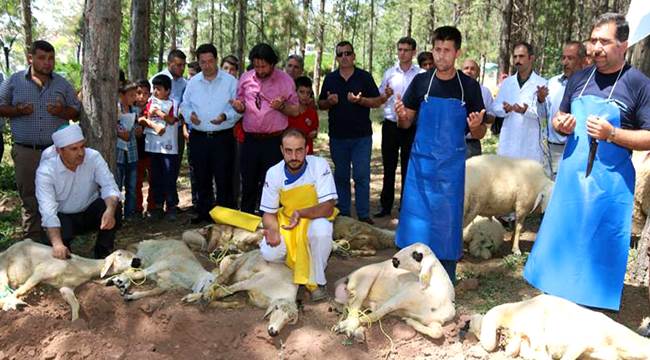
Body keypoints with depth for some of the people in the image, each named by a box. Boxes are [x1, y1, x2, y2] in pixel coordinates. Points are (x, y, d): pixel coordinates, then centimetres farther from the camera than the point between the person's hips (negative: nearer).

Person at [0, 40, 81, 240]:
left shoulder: (62, 84, 8)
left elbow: (77, 112, 9)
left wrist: (62, 111, -12)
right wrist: (18, 111, -13)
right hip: (25, 152, 0)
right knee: (29, 199, 7)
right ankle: (32, 241, 18)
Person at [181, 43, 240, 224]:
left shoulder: (230, 81, -2)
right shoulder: (193, 82, 10)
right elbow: (185, 105, 15)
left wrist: (225, 116, -22)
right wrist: (189, 114, -7)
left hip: (223, 137, -4)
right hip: (198, 137, 4)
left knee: (224, 179, -1)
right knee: (202, 178, 12)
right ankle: (204, 212, 25)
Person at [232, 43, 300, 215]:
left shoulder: (285, 80, -4)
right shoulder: (246, 78, 5)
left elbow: (295, 110, -1)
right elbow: (241, 106, 14)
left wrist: (281, 106, -21)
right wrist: (238, 106, -9)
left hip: (274, 141, -3)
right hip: (250, 140, 3)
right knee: (248, 183, 12)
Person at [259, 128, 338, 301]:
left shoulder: (320, 165, -22)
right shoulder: (273, 173, -13)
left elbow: (328, 207, -25)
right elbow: (269, 213, -4)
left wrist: (301, 213, -43)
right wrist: (273, 230, -27)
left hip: (316, 218, -3)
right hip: (285, 220, 3)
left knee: (322, 232, -37)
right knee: (269, 253, -21)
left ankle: (316, 280, -11)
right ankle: (294, 260, 16)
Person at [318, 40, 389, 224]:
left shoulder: (364, 77, 1)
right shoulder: (330, 78, 9)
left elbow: (377, 102, -1)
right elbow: (321, 105, 13)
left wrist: (359, 100, -18)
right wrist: (329, 101, -9)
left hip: (361, 136, -3)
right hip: (337, 136, 3)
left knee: (362, 176, -2)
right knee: (341, 176, 10)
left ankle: (364, 215, 7)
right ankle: (343, 214, 20)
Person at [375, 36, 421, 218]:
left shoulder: (421, 75, -1)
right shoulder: (389, 73, 7)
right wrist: (385, 94, -13)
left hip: (411, 127, -2)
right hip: (390, 125, 2)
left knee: (408, 168, 7)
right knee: (388, 167, 9)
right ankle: (385, 205, 19)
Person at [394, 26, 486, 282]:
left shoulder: (469, 86, 0)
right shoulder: (421, 81, 2)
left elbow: (479, 134, 3)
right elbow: (406, 123, 7)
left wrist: (476, 126, -20)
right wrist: (401, 115, -16)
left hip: (451, 166, -1)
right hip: (421, 163, 1)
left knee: (447, 222, 6)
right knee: (414, 218, 4)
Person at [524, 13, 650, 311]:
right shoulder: (579, 78, 7)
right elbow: (560, 117, 19)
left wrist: (612, 134, -21)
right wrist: (561, 125, -3)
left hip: (610, 183, -4)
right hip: (571, 176, 4)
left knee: (600, 249, 4)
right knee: (560, 239, 11)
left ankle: (592, 312, 20)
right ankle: (554, 304, 27)